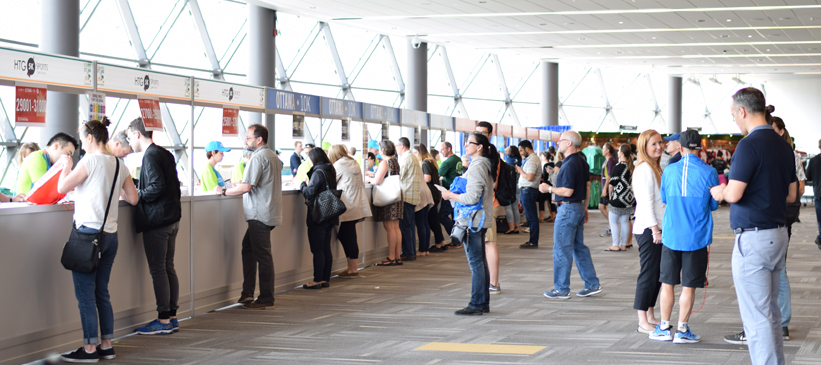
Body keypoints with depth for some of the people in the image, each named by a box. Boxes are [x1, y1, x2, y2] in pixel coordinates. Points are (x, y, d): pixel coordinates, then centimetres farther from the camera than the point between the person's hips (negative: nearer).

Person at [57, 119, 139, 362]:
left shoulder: (90, 161, -11)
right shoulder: (119, 165, 9)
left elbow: (62, 187, -12)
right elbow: (133, 198, 13)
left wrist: (67, 165, 5)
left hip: (88, 232, -7)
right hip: (110, 234, 7)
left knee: (85, 294, -1)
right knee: (101, 292, 14)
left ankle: (90, 349, 2)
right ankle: (106, 345, 17)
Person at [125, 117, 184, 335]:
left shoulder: (150, 156, -13)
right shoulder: (165, 154, 15)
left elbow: (157, 187, -23)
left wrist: (136, 195, -10)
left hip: (156, 221, -9)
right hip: (172, 218, 9)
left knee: (158, 270, -4)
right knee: (168, 268, 13)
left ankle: (164, 321, -1)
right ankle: (172, 317, 17)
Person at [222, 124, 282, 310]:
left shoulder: (258, 158, -15)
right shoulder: (273, 156, 16)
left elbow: (247, 186, -21)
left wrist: (225, 191, -8)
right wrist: (242, 183, 20)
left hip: (260, 214, -10)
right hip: (270, 213, 10)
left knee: (262, 255, -4)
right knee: (248, 248, 16)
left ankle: (266, 299, 1)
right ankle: (247, 293, 15)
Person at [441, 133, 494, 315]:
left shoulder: (477, 167, -16)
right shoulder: (485, 165, 14)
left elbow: (472, 197, -23)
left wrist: (451, 196, -10)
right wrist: (454, 194, 16)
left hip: (472, 221, -10)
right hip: (481, 220, 10)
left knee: (475, 263, -7)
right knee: (481, 261, 13)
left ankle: (476, 305, -4)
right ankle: (484, 303, 18)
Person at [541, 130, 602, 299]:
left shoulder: (570, 164, -19)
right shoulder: (582, 162, 11)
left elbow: (567, 191, -22)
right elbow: (587, 186, 17)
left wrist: (549, 189, -8)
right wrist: (585, 207, 22)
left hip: (568, 209, -10)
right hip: (579, 207, 10)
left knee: (562, 249, -2)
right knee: (579, 248, 15)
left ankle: (562, 289, 3)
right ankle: (592, 285, 17)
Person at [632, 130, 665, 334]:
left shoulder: (655, 168, 18)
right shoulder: (644, 169, -13)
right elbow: (646, 202, -18)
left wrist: (659, 228, 14)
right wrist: (655, 229, -20)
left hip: (657, 228, 10)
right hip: (647, 230, -10)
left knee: (657, 274, 13)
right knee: (648, 274, -7)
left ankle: (651, 316, 21)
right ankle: (643, 322, -3)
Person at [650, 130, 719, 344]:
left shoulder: (669, 171, -2)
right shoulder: (709, 172, -8)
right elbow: (713, 205, 4)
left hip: (671, 235, 2)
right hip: (697, 237, -2)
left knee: (668, 283, 11)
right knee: (688, 286, 5)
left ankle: (664, 328, 16)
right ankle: (682, 330, 8)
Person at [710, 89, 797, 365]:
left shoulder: (749, 145, -16)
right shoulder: (783, 146, 10)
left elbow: (734, 194, -20)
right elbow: (791, 194, 16)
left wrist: (720, 192, 0)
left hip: (754, 238, -9)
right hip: (778, 234, 9)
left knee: (756, 315, -5)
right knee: (770, 309, 19)